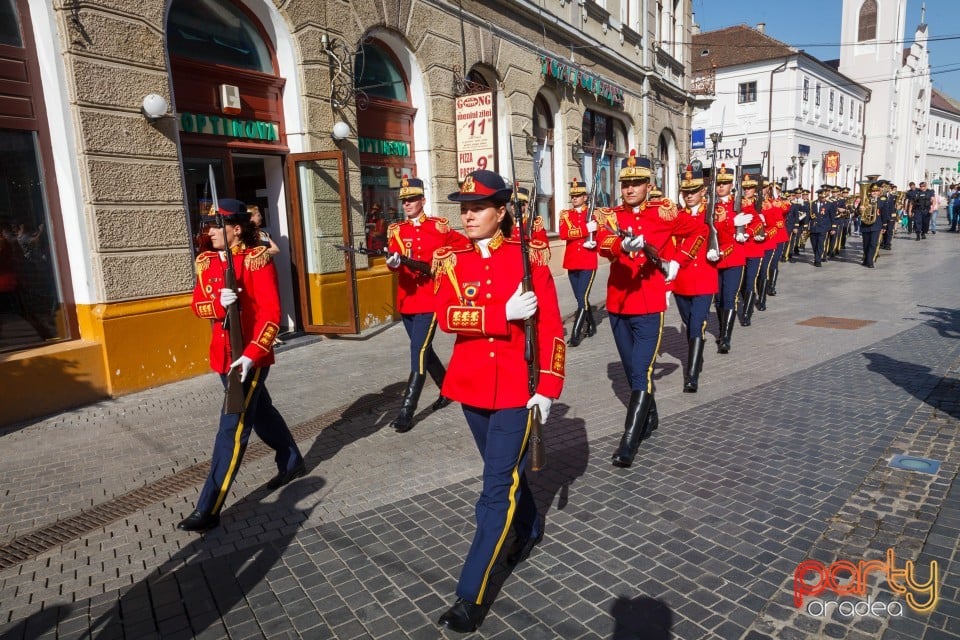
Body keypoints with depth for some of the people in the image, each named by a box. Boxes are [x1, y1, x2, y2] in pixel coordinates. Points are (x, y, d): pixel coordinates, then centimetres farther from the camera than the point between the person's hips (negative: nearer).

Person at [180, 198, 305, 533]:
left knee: (233, 428, -5)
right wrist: (218, 303, -22)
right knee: (261, 412, 21)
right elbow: (197, 304, 2)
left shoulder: (257, 259, -13)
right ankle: (292, 462, 41)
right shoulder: (206, 262, 8)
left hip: (251, 355, -8)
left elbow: (271, 312, -19)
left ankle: (208, 509, 1)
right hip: (223, 354, 8)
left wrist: (251, 355, -26)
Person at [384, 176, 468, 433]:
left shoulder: (440, 226, -1)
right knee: (424, 350, 15)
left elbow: (465, 246, 10)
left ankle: (406, 411, -6)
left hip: (431, 299, -5)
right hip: (406, 300, 5)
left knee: (418, 352, -10)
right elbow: (395, 260, -8)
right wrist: (392, 261, -31)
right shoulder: (396, 230, 6)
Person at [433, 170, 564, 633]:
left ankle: (473, 595, 10)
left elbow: (551, 326, -6)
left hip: (517, 385, -3)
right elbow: (447, 316, -16)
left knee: (498, 486, -2)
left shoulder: (530, 256, -6)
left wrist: (548, 387, -12)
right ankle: (529, 530, 50)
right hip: (473, 383, 4)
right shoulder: (450, 260, 0)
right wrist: (505, 314, -26)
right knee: (505, 471, 22)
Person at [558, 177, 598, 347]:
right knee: (581, 298, 15)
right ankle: (591, 325, 34)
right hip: (572, 262, 3)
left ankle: (575, 335, -8)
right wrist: (585, 229, -23)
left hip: (588, 263, -3)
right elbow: (563, 234, -13)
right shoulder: (565, 214, 5)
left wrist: (594, 243, -15)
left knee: (582, 299, -10)